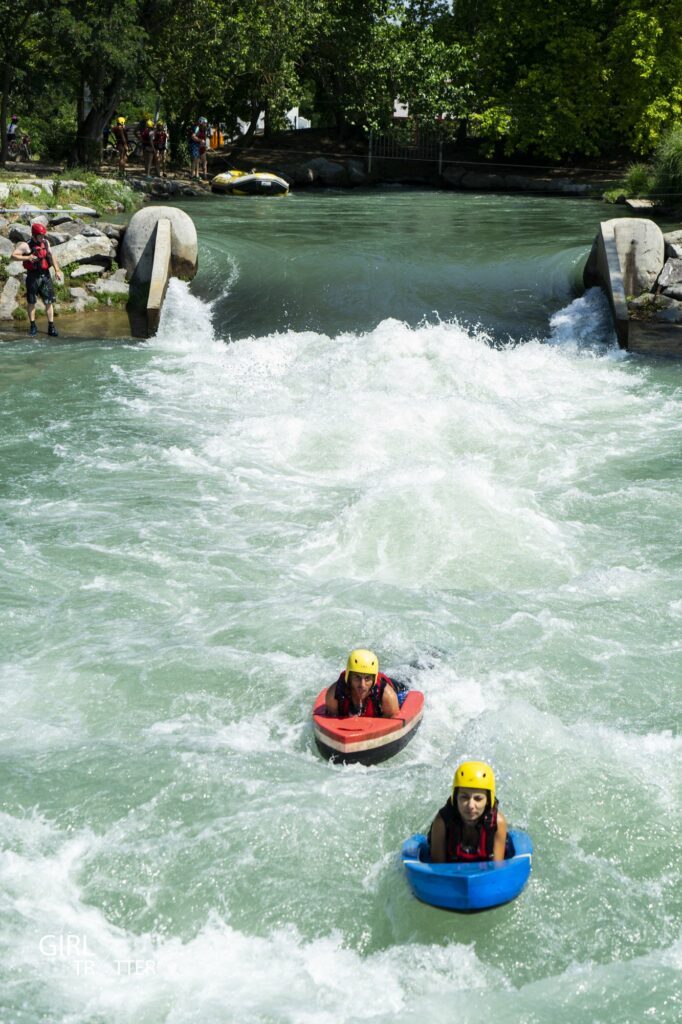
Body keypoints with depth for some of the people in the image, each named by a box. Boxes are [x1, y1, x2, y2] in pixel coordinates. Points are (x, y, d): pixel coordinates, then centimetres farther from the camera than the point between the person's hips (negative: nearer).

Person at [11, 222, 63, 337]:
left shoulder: (45, 242, 7)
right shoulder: (26, 245, -10)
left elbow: (51, 255, 19)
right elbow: (13, 255, -13)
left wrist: (57, 269, 12)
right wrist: (27, 258, -26)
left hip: (45, 276, 4)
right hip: (33, 277, -4)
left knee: (49, 302, 1)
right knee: (31, 302, 6)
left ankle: (51, 327, 5)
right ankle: (32, 326, 18)